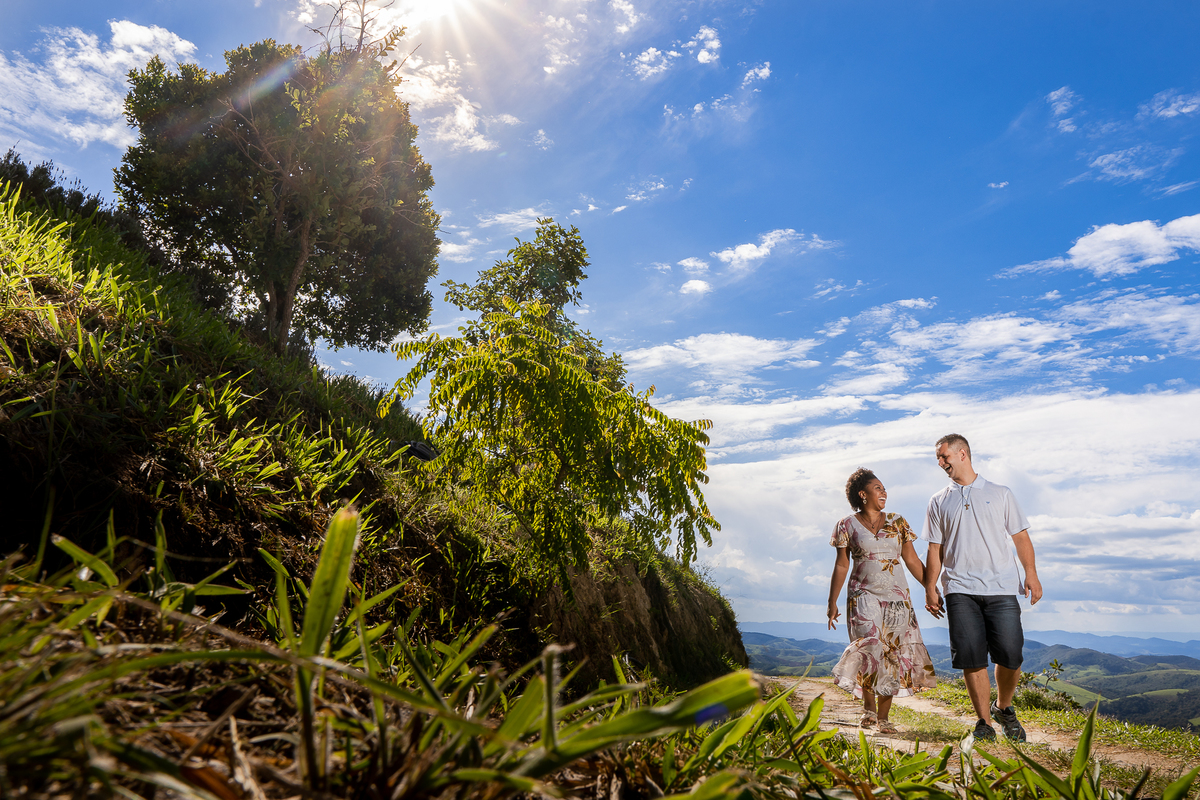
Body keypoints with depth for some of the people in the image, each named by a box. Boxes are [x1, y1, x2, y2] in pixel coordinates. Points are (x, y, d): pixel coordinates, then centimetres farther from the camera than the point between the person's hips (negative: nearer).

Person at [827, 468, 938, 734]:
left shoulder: (897, 523, 9)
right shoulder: (847, 525, 2)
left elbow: (912, 560, 12)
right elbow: (841, 565, 4)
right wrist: (832, 602, 3)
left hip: (896, 596, 3)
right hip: (864, 595, -3)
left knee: (893, 655, 1)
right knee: (870, 647, -17)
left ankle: (883, 717, 13)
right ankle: (868, 706, 4)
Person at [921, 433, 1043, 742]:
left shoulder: (1000, 494, 11)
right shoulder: (938, 502, 12)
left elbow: (1020, 536, 10)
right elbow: (935, 549, 11)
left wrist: (1031, 574, 0)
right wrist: (930, 588, 5)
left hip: (1001, 588, -1)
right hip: (960, 591, 1)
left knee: (1010, 655, -3)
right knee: (971, 657, -3)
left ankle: (1003, 708, 23)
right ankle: (984, 722, 9)